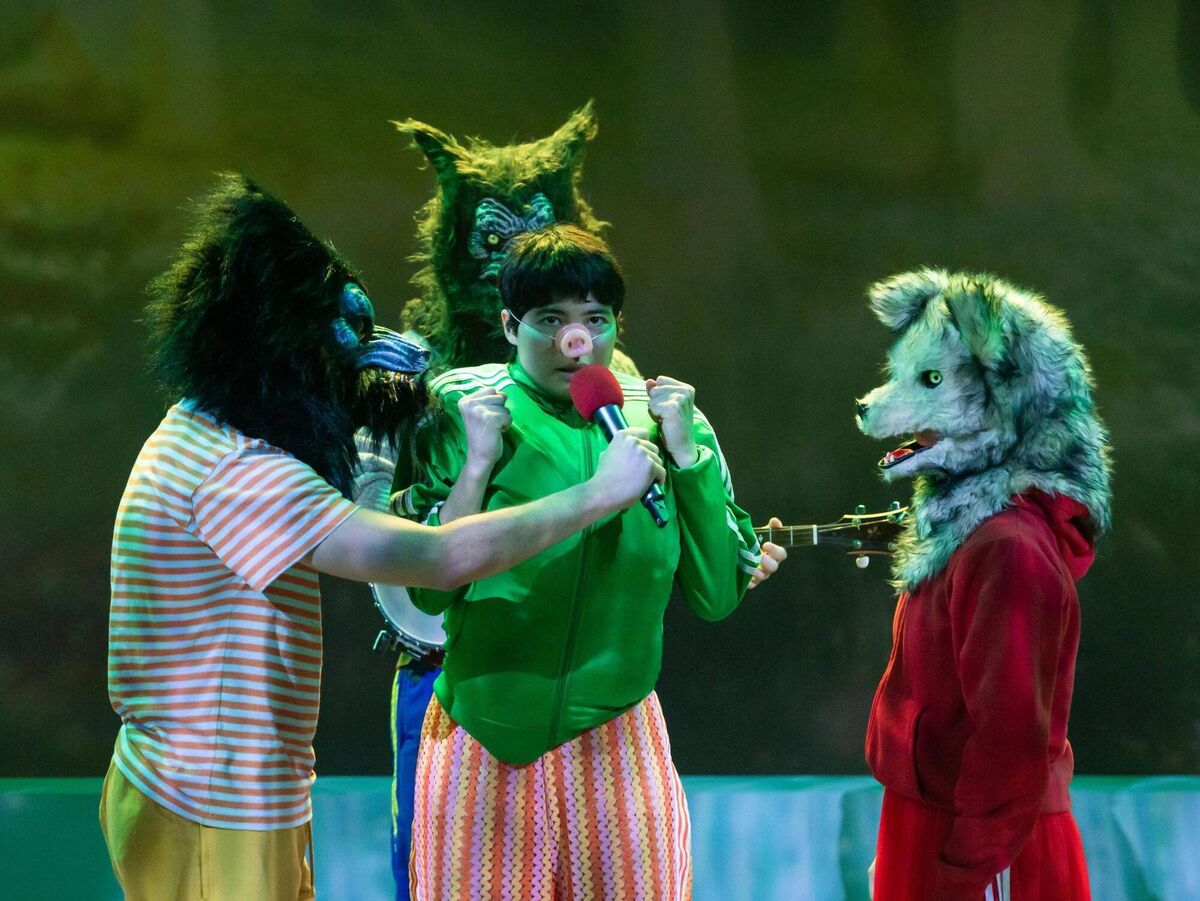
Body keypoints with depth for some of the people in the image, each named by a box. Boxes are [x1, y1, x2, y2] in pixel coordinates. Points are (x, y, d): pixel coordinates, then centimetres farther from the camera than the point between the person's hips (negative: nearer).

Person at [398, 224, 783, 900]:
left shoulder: (663, 421, 3)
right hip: (488, 743, -2)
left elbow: (718, 596, -2)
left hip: (617, 738, 2)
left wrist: (685, 453, -7)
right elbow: (431, 591, -8)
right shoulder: (462, 414, -3)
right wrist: (478, 463, -16)